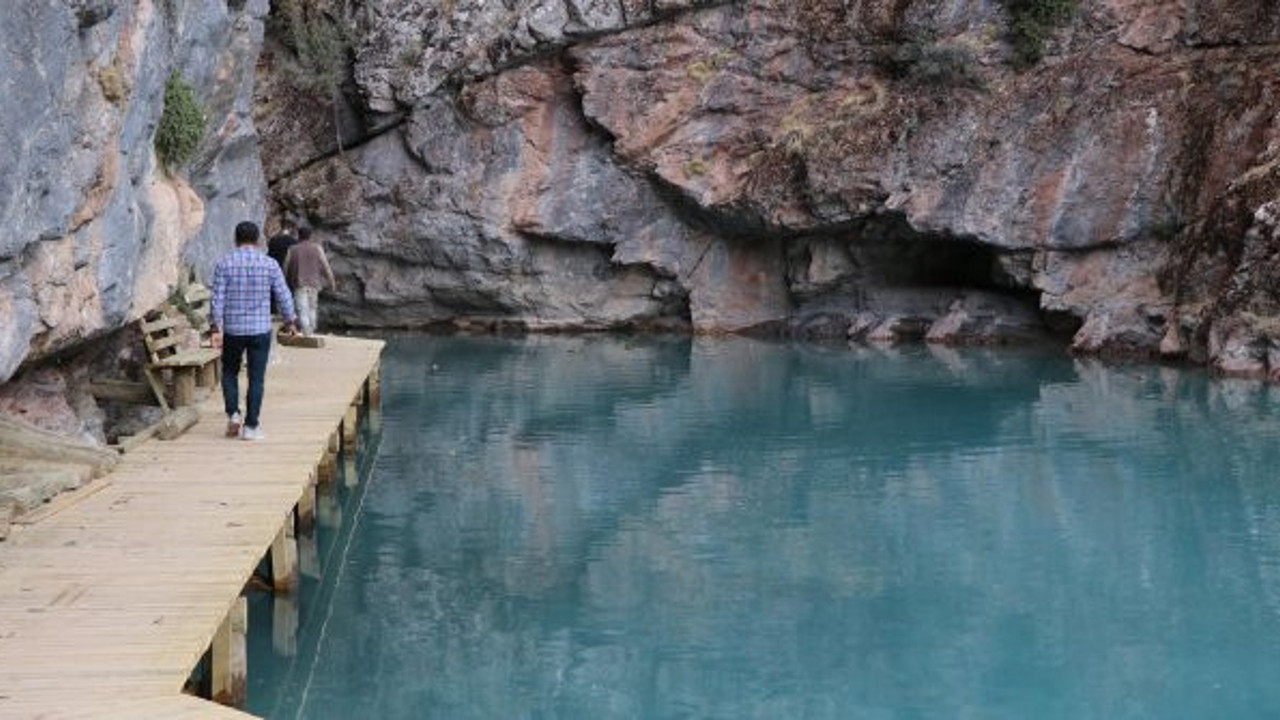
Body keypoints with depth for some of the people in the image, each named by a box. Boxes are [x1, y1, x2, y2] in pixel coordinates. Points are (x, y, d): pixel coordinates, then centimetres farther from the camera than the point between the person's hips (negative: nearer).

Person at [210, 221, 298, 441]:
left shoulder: (224, 264, -3)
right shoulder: (269, 264, -2)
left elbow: (217, 298, -7)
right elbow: (283, 295, 1)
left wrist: (216, 328, -4)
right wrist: (290, 322, 14)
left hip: (232, 329, 1)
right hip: (260, 329, -1)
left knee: (230, 372, 20)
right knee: (256, 378, 4)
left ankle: (233, 414, 5)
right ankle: (251, 426, 4)